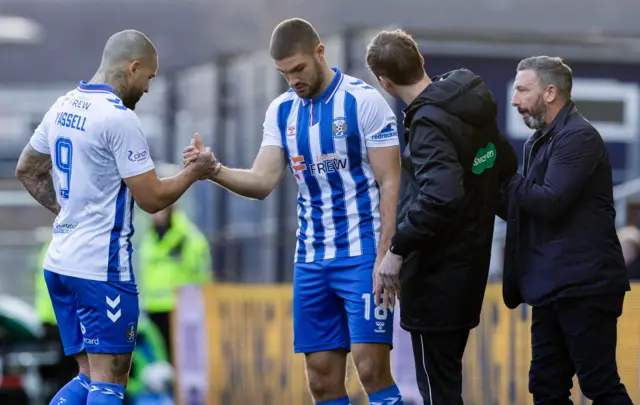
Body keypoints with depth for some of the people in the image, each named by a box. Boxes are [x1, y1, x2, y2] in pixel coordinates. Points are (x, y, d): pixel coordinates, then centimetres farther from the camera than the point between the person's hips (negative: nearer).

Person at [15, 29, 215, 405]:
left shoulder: (63, 106, 10)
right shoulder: (119, 118, -15)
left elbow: (26, 170, 23)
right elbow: (152, 198, -14)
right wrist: (195, 170, 1)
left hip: (60, 261, 8)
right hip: (101, 267, -8)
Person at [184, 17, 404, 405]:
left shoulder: (365, 101, -9)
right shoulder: (281, 111, 8)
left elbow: (391, 183, -9)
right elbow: (263, 182, 3)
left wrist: (385, 257, -16)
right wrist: (215, 171, -16)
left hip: (363, 255, -5)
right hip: (311, 258, 6)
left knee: (371, 367, -13)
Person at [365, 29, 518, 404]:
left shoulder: (430, 122, -20)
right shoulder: (472, 104, 5)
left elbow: (440, 198, -33)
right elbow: (506, 165, 19)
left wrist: (398, 249, -26)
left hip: (437, 271, -9)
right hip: (470, 260, 9)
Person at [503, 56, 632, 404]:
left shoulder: (579, 137, -12)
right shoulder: (539, 142, 18)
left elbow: (550, 202, -21)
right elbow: (524, 208, 16)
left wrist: (505, 181, -7)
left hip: (584, 285, -10)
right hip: (551, 287, 10)